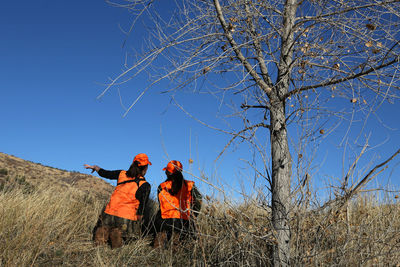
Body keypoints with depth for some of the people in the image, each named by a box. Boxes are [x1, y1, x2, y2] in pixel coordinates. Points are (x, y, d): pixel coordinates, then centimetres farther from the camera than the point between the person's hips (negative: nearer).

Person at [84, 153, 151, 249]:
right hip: (126, 220, -3)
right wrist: (138, 221, 4)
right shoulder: (145, 186, -8)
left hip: (108, 215, 3)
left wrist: (94, 167, 34)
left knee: (99, 244, 11)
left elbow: (104, 173, 15)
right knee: (116, 249, 8)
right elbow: (142, 208, -9)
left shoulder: (121, 174, 1)